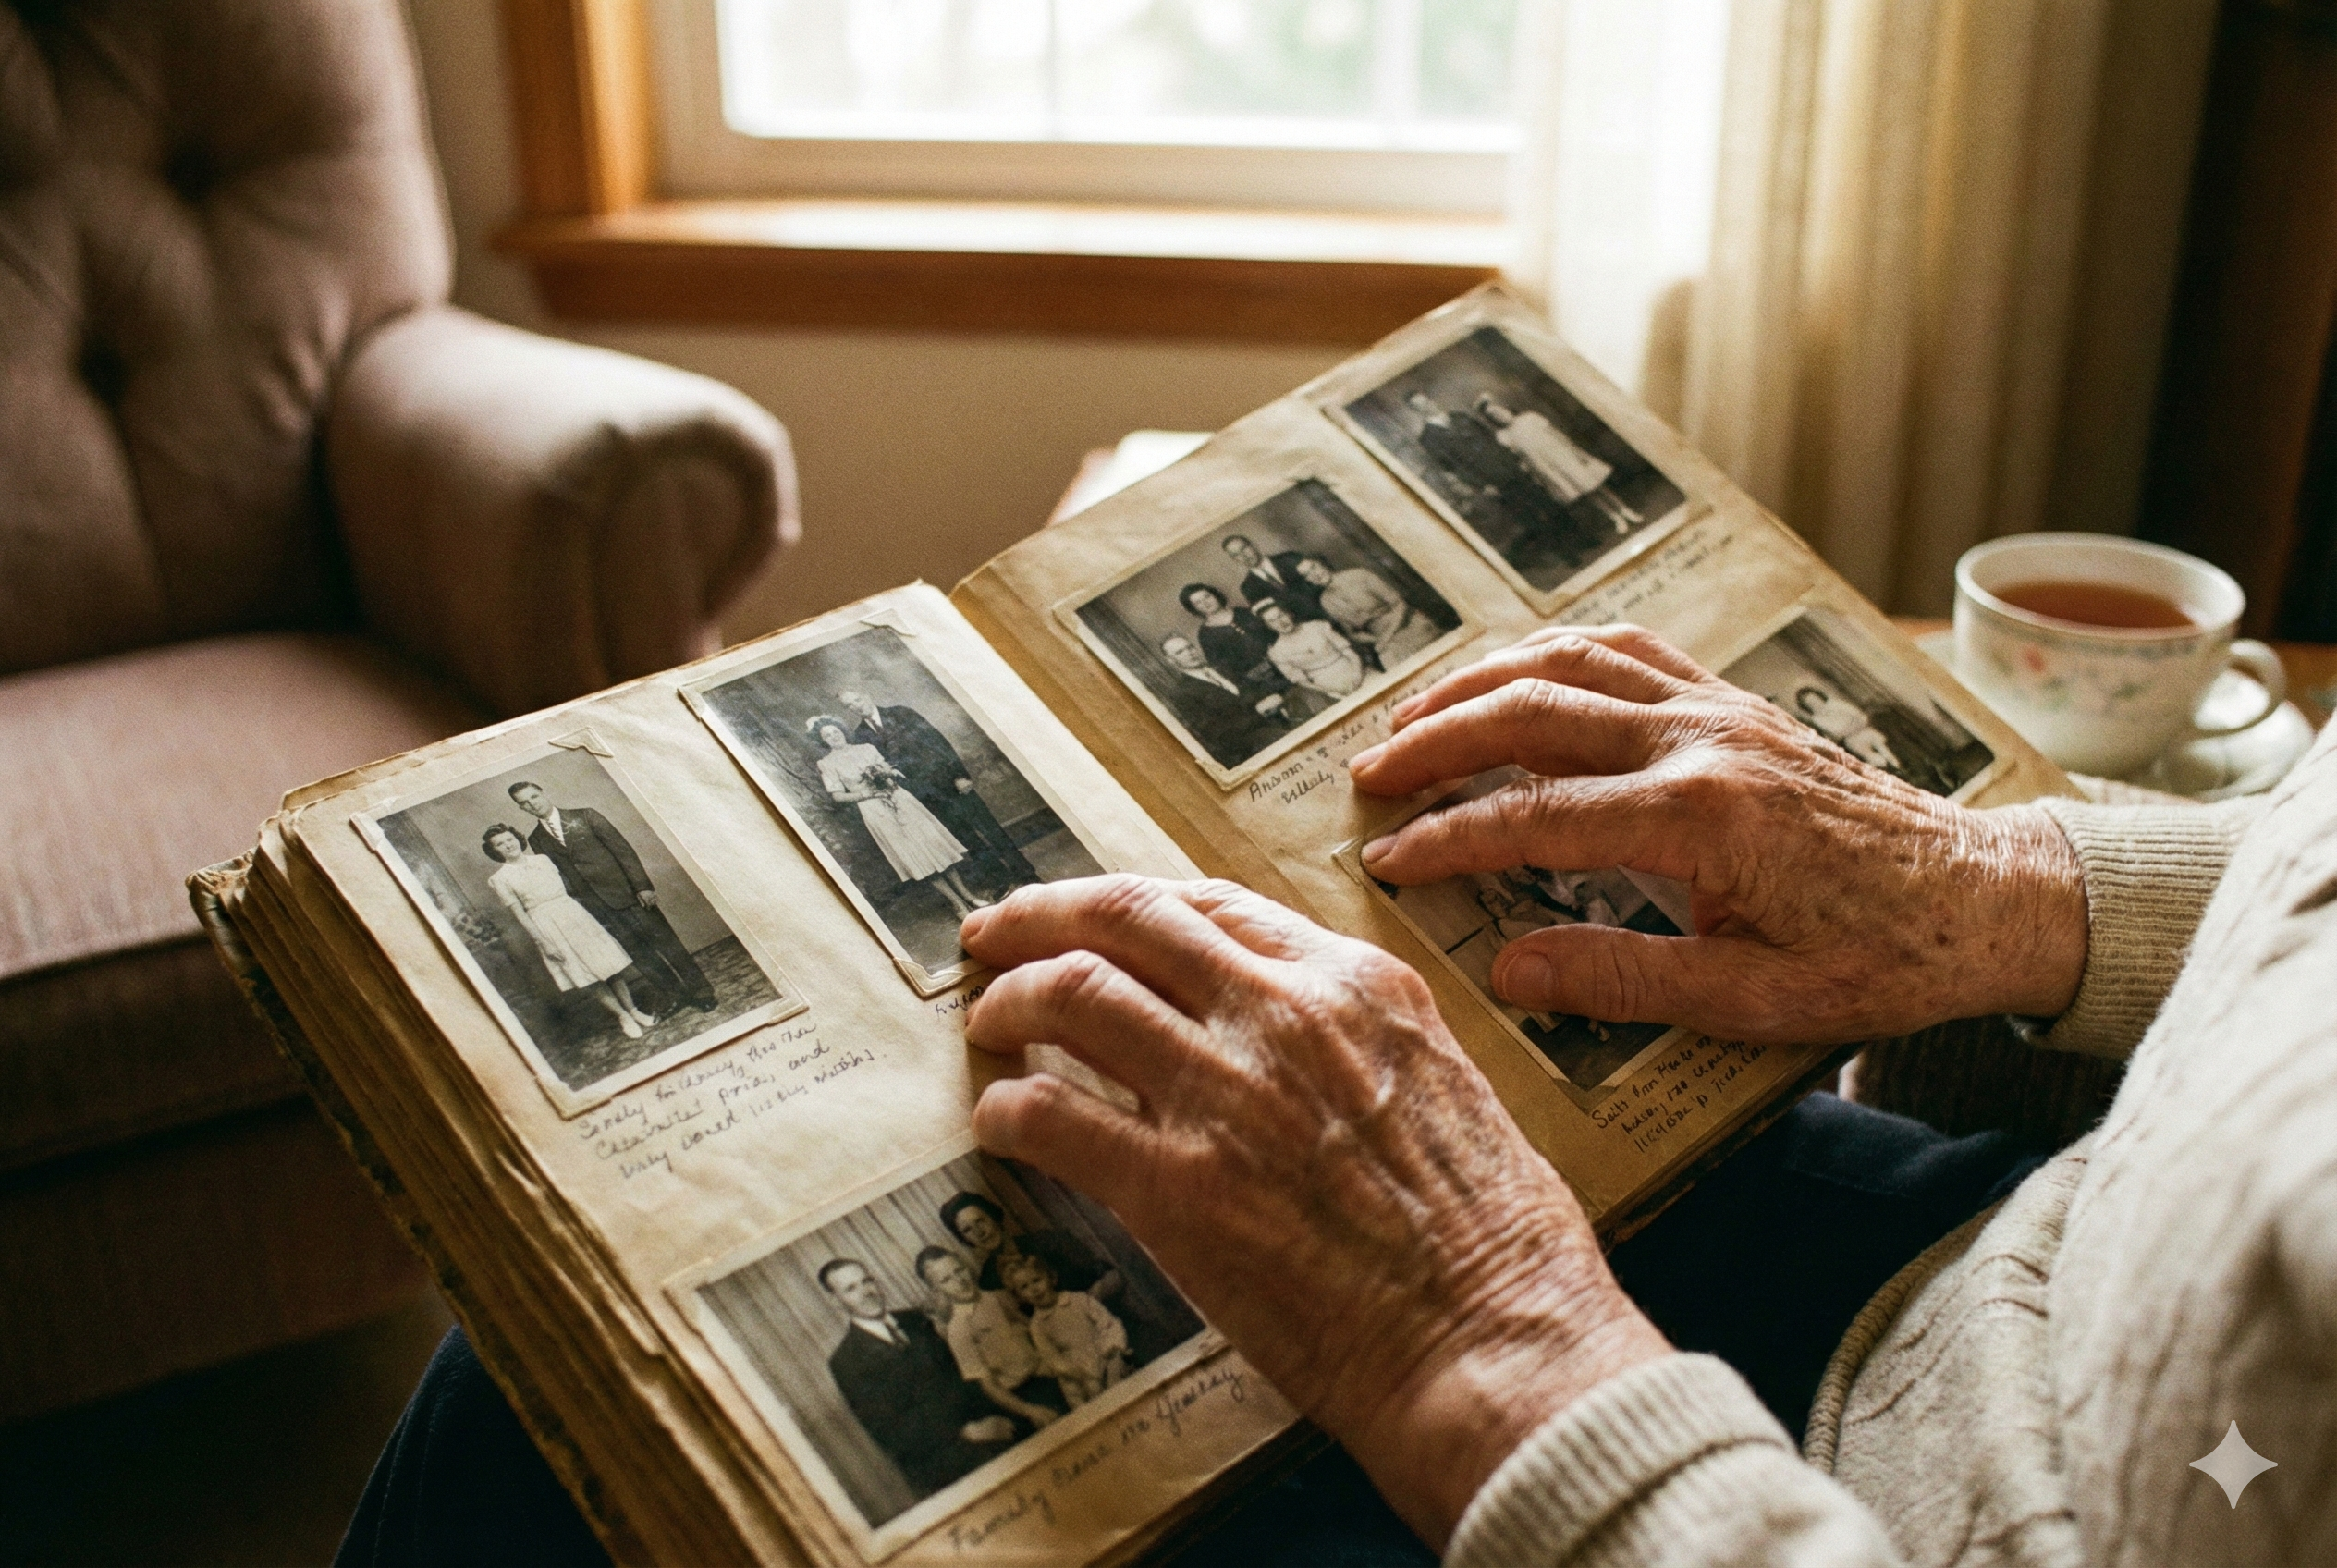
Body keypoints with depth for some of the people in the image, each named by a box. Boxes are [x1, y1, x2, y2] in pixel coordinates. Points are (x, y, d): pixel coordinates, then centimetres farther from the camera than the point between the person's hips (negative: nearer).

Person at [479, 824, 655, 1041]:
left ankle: (632, 1010, 10)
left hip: (573, 914, 4)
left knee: (608, 963, -1)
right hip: (546, 926, -4)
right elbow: (519, 914, -6)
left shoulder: (542, 860, 9)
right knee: (587, 976, 0)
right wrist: (542, 942, -11)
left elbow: (566, 886, 12)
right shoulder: (499, 878, -4)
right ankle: (623, 1016, 11)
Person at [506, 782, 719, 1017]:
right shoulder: (536, 840, 8)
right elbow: (558, 877, 9)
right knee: (638, 954, 4)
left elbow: (622, 848, -5)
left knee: (666, 943, -1)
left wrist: (643, 885, -13)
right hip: (598, 907, 3)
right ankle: (677, 996, 16)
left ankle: (702, 991, 8)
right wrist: (584, 907, 1)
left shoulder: (584, 816, -1)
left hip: (626, 892, -3)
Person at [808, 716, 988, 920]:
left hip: (899, 798, 4)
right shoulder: (826, 764, 2)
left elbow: (892, 771, 16)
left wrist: (887, 771, -8)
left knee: (933, 843, -4)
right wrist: (868, 793, -15)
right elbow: (838, 796, -5)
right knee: (915, 856, -7)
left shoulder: (867, 748, 12)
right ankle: (957, 903, -3)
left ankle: (967, 895, 1)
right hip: (874, 811, -4)